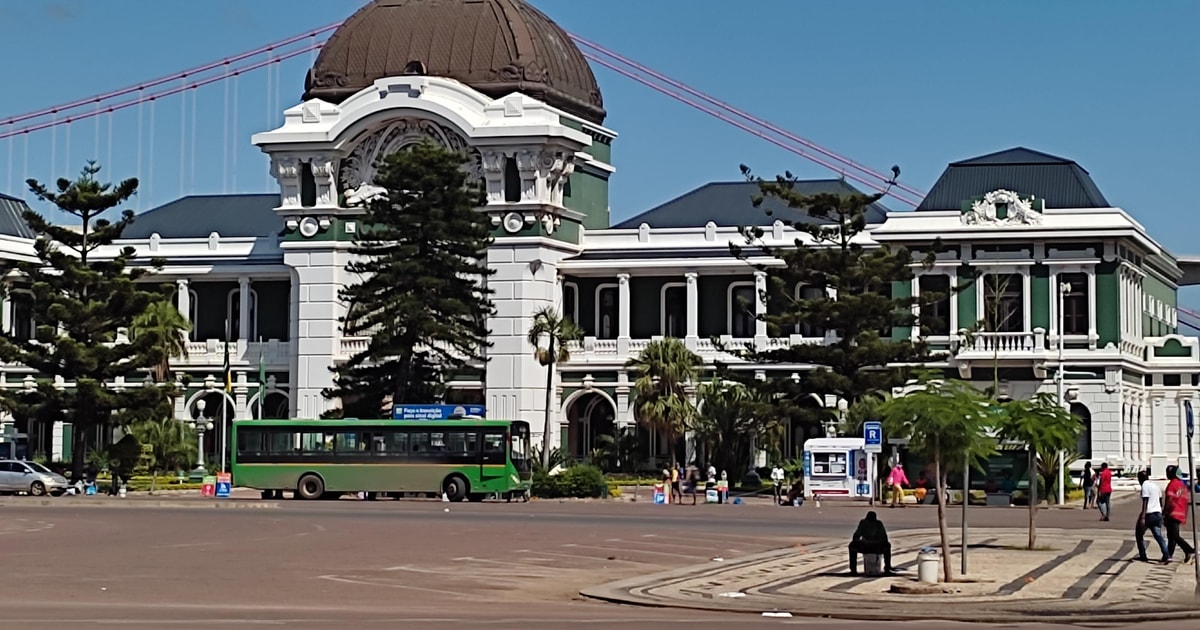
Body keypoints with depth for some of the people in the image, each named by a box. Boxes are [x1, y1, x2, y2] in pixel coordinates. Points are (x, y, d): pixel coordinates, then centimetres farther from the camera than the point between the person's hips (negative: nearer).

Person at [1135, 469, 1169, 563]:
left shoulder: (1145, 485, -9)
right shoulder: (1156, 485, 17)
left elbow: (1145, 502, -17)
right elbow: (1160, 501, 22)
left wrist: (1142, 517, -22)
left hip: (1148, 514, -7)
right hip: (1158, 513, 7)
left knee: (1139, 534, 12)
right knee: (1158, 536, 1)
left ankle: (1143, 556, 12)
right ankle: (1166, 556, -16)